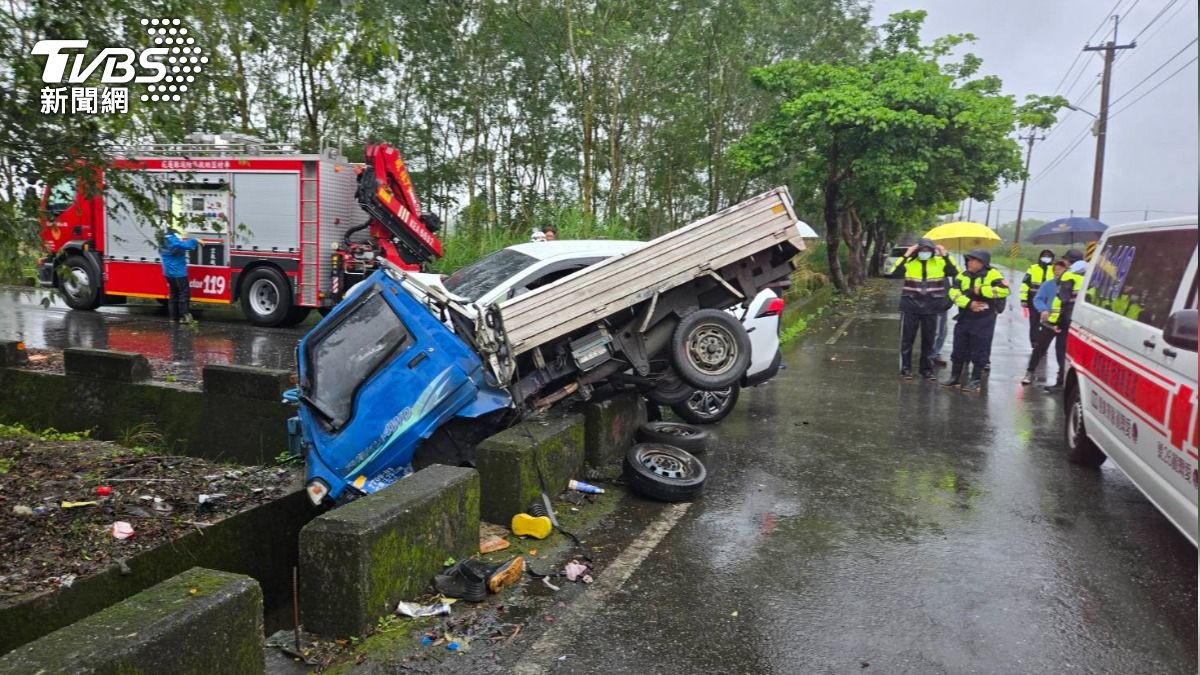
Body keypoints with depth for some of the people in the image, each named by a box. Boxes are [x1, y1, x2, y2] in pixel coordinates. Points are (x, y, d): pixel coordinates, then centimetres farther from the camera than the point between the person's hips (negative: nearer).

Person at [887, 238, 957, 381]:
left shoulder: (940, 262, 1)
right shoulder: (909, 262, -5)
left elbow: (955, 273, -9)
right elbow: (894, 274, -18)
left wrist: (945, 256, -14)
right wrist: (906, 256, -21)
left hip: (931, 308, 2)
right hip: (910, 307, -2)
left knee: (929, 340, 11)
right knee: (907, 339, 4)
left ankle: (927, 369, 22)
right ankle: (905, 369, 14)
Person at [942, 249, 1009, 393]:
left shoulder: (992, 274, -7)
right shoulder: (964, 275, 8)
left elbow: (1004, 290, -21)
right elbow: (954, 292, -4)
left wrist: (980, 290, -18)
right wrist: (969, 303, -18)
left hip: (984, 320, -5)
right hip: (964, 318, 5)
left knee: (979, 351, 1)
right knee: (959, 349, 11)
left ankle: (976, 380, 11)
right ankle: (955, 378, 22)